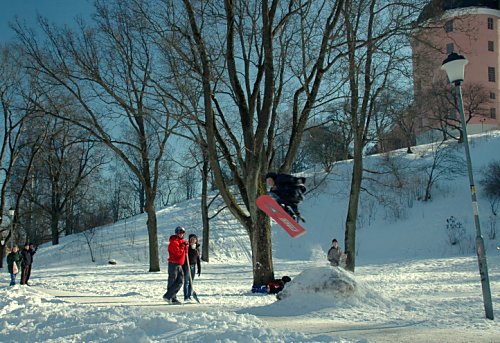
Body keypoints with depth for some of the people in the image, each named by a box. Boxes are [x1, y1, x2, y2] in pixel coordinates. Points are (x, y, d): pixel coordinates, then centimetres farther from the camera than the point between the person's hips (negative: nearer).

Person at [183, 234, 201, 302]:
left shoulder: (197, 248, 8)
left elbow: (198, 259, 15)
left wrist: (199, 269, 13)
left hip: (194, 266, 5)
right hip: (187, 266, -5)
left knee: (191, 282, 9)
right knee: (186, 282, -6)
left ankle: (189, 296, 16)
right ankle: (186, 297, -5)